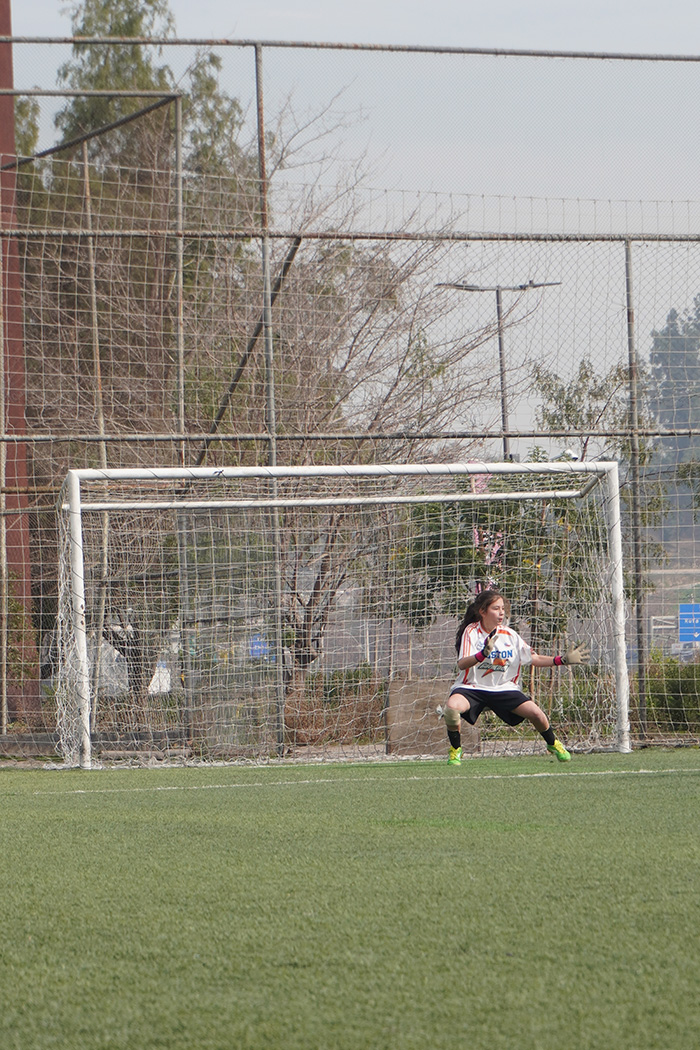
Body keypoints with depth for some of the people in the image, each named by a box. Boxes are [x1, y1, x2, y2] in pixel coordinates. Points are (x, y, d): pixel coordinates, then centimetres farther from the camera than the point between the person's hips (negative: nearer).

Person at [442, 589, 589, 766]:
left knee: (536, 714, -15)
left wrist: (562, 660, -6)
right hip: (472, 687, -3)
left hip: (503, 688, 3)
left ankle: (553, 744, 19)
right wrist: (483, 654, -43)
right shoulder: (471, 632, -10)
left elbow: (535, 659, 7)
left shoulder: (509, 635, 1)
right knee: (452, 707, -35)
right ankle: (455, 749, -6)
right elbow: (461, 664, -24)